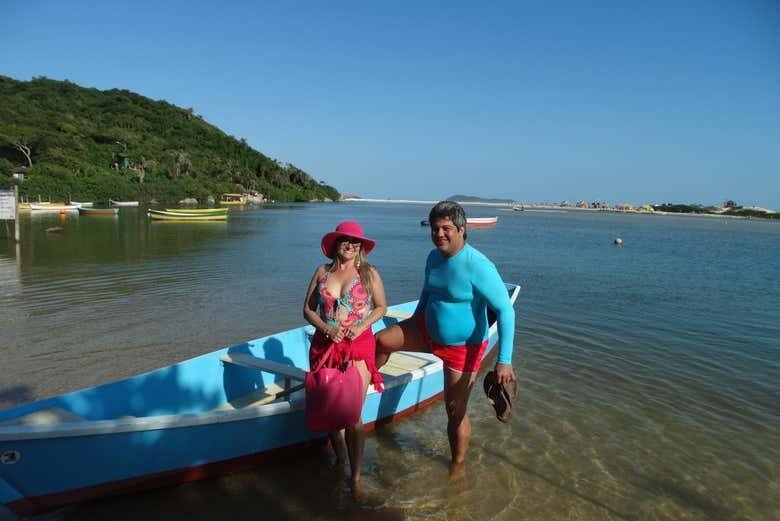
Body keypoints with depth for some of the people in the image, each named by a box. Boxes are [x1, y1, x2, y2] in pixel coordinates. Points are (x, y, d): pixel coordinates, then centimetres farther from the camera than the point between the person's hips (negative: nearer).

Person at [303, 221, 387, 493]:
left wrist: (360, 327, -11)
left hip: (358, 346, -3)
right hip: (325, 345, 3)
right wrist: (327, 329, -11)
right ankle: (339, 461, 35)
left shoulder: (369, 273, 0)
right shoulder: (322, 272, 5)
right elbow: (308, 309, 6)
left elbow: (381, 307, 5)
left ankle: (355, 476, 8)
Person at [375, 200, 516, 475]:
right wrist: (412, 324, 26)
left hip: (462, 347, -6)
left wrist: (504, 361, -33)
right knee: (381, 341, 1)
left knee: (456, 412, 2)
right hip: (428, 331, 7)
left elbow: (506, 310, -28)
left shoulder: (478, 266, -27)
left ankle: (457, 468, 24)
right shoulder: (433, 257, -3)